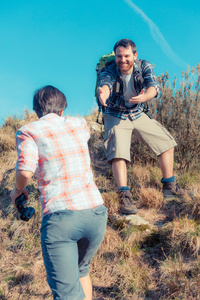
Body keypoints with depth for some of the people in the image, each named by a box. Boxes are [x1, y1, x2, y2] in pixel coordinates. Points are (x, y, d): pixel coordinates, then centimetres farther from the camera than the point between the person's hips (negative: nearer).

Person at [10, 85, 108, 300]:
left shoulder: (29, 131, 0)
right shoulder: (79, 125, 13)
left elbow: (25, 171, -14)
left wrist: (18, 190, 7)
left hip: (60, 217, -5)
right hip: (96, 212, 5)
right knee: (81, 270, 29)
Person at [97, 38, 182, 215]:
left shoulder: (144, 67, -15)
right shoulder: (108, 71, -21)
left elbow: (154, 86, -33)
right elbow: (105, 84, -44)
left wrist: (144, 97, -57)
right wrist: (103, 93, -70)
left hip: (138, 115, 4)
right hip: (115, 117, -3)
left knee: (166, 142, 5)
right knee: (118, 153, -25)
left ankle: (169, 186, 19)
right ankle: (125, 196, -23)